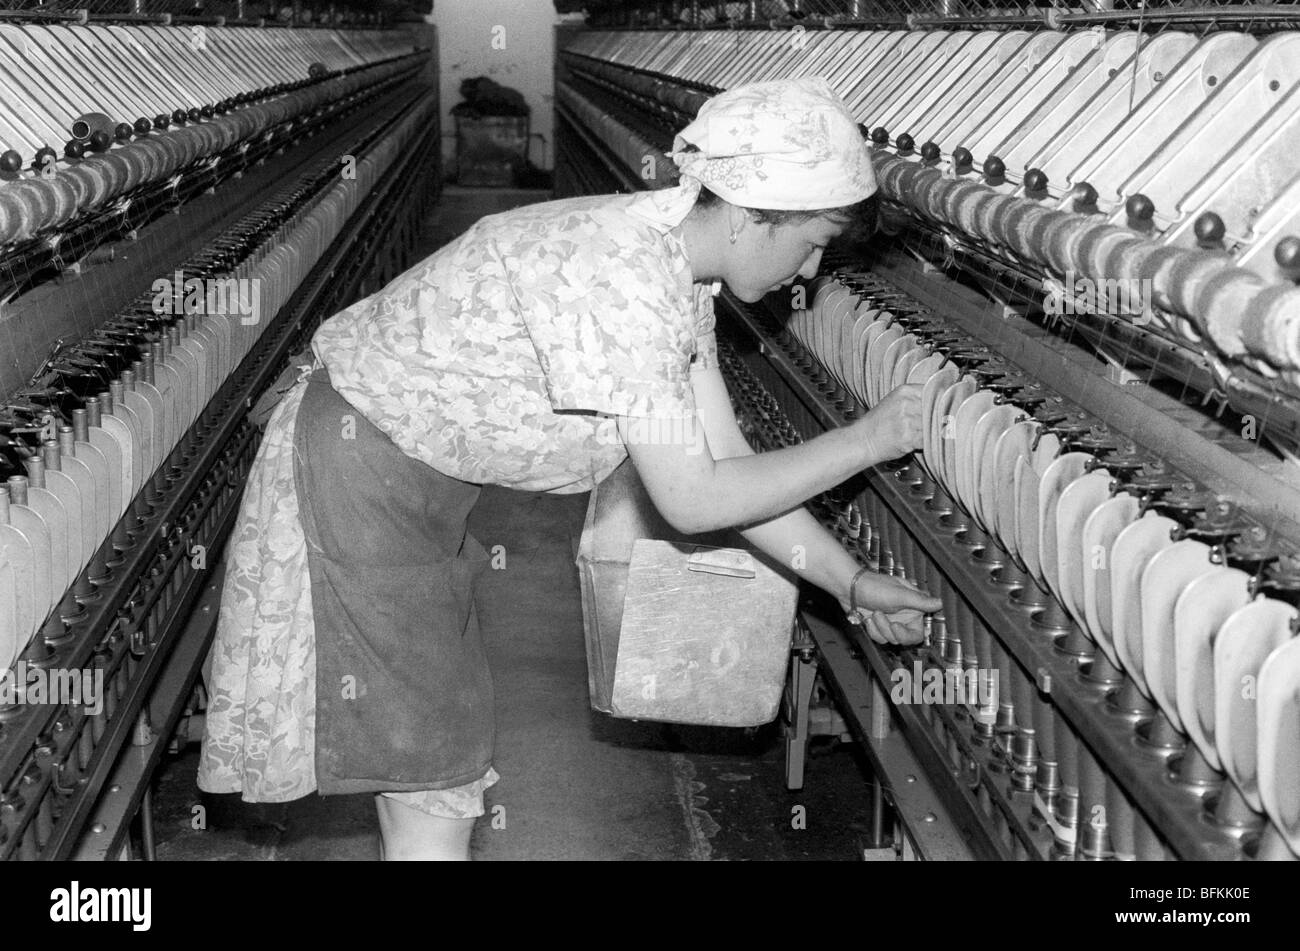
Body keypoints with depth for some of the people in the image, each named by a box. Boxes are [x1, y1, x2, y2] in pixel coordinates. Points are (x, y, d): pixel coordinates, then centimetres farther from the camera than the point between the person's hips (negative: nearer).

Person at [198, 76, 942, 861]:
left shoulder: (677, 260, 0)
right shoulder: (624, 278, -30)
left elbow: (722, 459, 4)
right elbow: (693, 500, -27)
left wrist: (850, 580, 2)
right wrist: (869, 440, -19)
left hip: (417, 466, 9)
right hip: (360, 466, -9)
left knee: (414, 762, 19)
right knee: (433, 793, -2)